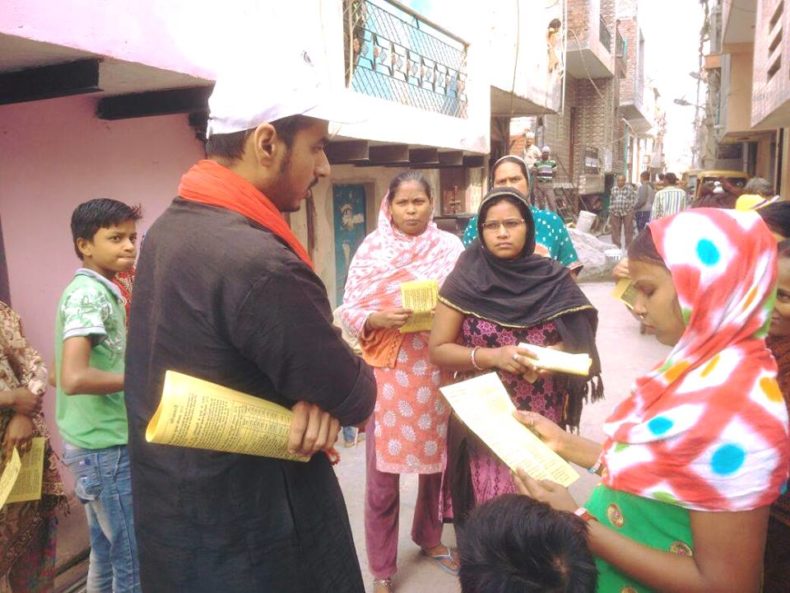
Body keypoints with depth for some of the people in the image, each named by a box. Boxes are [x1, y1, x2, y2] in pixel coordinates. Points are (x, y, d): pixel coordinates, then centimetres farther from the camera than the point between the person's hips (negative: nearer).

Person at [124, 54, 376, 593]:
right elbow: (355, 399, -21)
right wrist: (325, 394, 1)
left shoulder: (171, 226, 0)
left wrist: (312, 390, -13)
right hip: (246, 539, -8)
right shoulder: (258, 262, -31)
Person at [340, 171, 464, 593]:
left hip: (437, 370, 2)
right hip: (388, 371, -2)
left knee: (437, 461, 17)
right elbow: (349, 310, -3)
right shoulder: (372, 247, -2)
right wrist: (379, 318, -22)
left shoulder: (451, 246, 2)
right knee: (383, 476, 4)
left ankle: (429, 537, 43)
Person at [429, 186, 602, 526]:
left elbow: (578, 339, 6)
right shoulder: (465, 280, -5)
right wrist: (493, 357, -19)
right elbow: (438, 349, -5)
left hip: (541, 419, 2)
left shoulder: (552, 279, 0)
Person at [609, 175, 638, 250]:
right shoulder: (614, 189, 12)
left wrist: (632, 211, -5)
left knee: (628, 231, 0)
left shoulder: (630, 188, 1)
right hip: (615, 213, 3)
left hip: (627, 212, -3)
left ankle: (628, 248, 7)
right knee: (615, 231, 3)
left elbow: (633, 200, 1)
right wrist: (610, 213, 12)